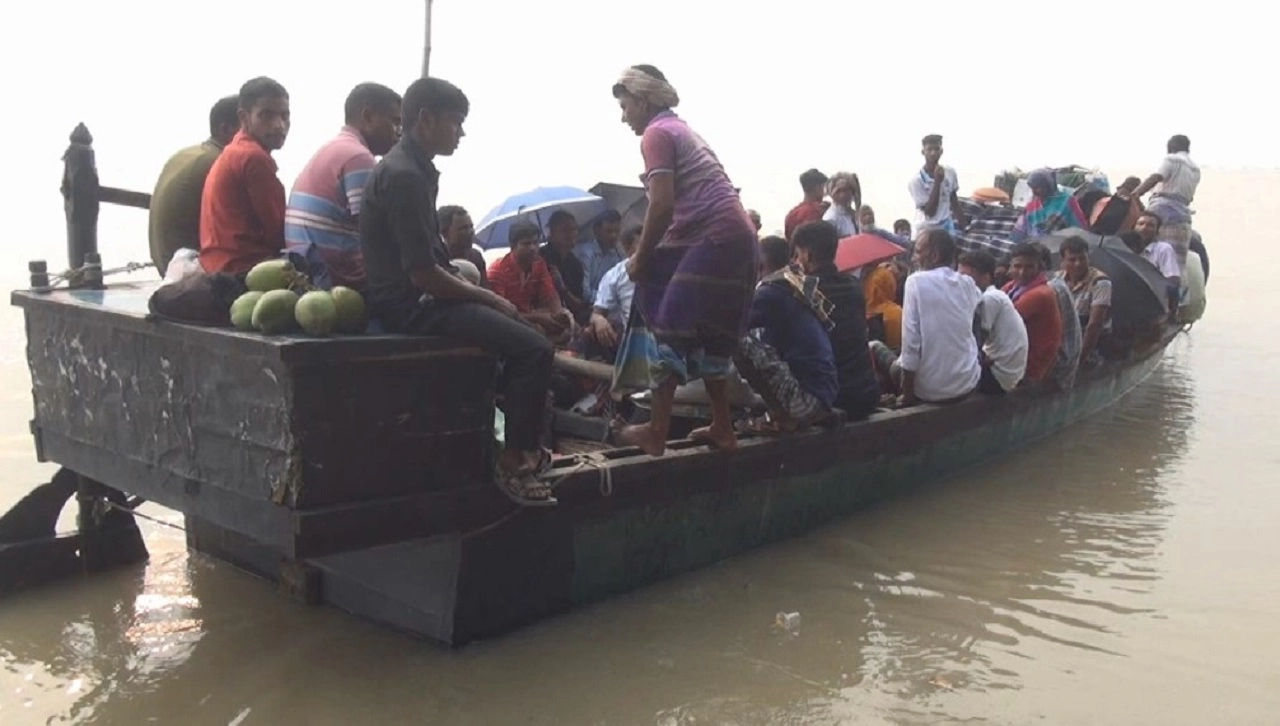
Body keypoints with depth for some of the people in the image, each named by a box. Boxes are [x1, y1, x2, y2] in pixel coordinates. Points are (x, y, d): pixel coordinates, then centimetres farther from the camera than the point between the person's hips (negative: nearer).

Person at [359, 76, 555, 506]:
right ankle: (512, 463, -7)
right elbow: (422, 274, -22)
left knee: (520, 330, 21)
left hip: (420, 297, 11)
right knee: (533, 348, -18)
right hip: (413, 305, -11)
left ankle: (525, 443, 25)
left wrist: (480, 293, 8)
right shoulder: (404, 176, -18)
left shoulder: (413, 169, 14)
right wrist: (488, 298, -11)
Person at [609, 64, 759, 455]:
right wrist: (652, 254, 18)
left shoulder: (656, 133, -3)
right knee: (710, 334, 15)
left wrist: (641, 258, -3)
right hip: (737, 238, 9)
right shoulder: (681, 129, 26)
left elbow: (662, 205, -14)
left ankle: (656, 433, -3)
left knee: (671, 329, -6)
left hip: (714, 239, -9)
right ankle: (722, 428, 20)